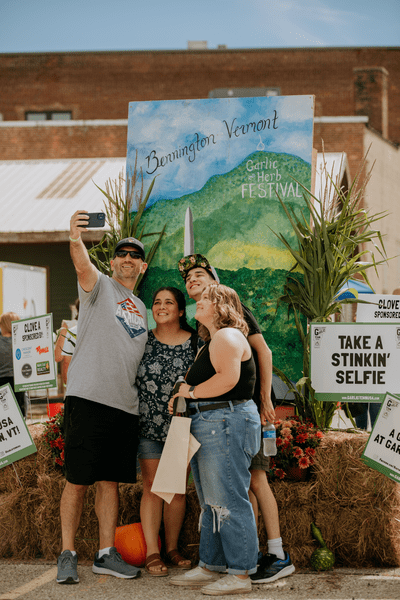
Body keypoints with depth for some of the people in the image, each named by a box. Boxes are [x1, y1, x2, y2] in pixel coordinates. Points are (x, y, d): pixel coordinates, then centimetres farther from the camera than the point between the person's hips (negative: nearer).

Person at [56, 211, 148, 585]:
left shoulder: (140, 309, 23)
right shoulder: (100, 286, 4)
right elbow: (82, 265, -20)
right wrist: (75, 239, -41)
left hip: (125, 404, 6)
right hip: (89, 397, -6)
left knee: (110, 481, 8)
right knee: (77, 481, -4)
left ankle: (106, 555, 14)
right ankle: (67, 555, 4)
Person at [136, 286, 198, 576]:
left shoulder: (196, 342, 2)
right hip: (148, 425, -1)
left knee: (177, 488, 6)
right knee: (152, 486, -1)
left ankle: (172, 547, 18)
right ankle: (152, 552, 3)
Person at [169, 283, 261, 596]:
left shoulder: (227, 336, -10)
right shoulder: (211, 341, 23)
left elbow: (228, 378, -24)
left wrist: (192, 391, -12)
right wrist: (182, 398, 9)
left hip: (226, 423, -11)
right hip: (208, 425, 11)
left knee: (228, 501, -9)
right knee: (212, 502, 14)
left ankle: (241, 575, -6)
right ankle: (210, 566, 21)